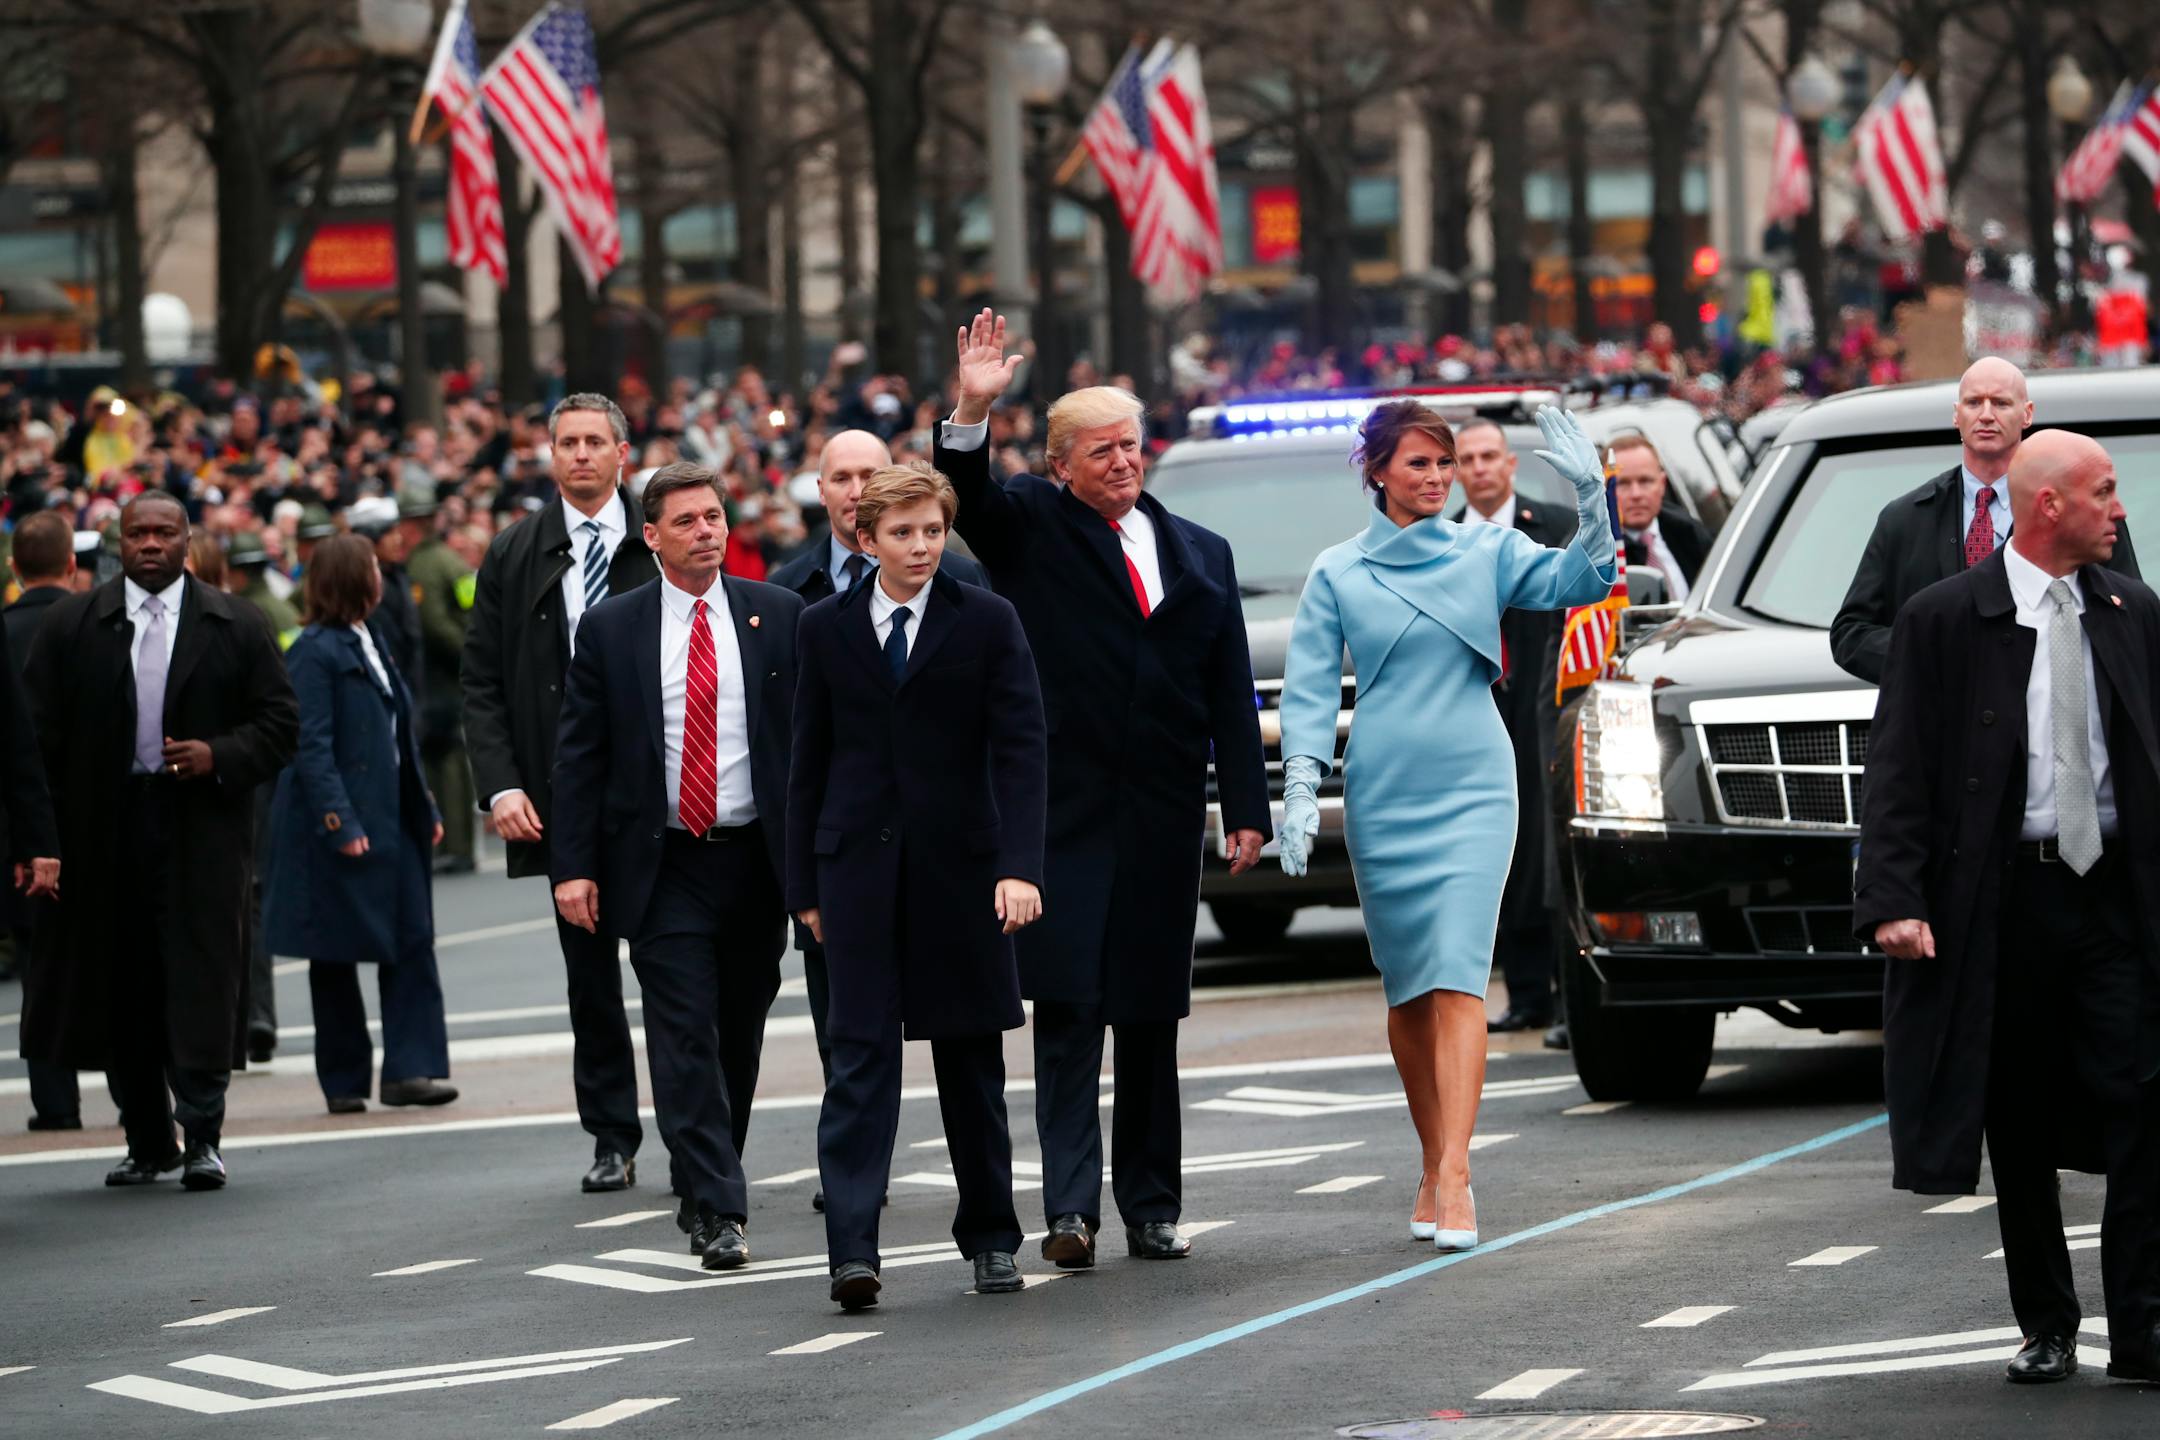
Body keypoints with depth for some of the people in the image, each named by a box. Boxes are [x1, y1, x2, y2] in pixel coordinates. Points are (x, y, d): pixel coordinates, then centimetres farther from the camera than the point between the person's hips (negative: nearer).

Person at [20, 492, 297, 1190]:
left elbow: (279, 724, 6)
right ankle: (146, 1139, 15)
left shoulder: (235, 626, 6)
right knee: (119, 991, 5)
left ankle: (202, 1136, -6)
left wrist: (220, 756, -13)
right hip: (104, 835, 1)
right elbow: (39, 733, 4)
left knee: (201, 981, -8)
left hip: (202, 830, -1)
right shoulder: (72, 626, 7)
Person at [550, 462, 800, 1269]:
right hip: (663, 866, -2)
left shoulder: (777, 617, 4)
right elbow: (580, 756, 2)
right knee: (686, 1040, -9)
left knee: (740, 1036, 11)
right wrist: (573, 866, -5)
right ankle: (716, 1210, -11)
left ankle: (709, 1181, 29)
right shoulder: (610, 630, 2)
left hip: (756, 861, 2)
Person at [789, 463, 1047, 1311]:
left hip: (959, 864, 0)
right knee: (861, 1053, -8)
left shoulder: (987, 622, 1)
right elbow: (810, 760, 9)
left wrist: (1019, 865, -16)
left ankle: (989, 1235, 20)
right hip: (858, 865, 0)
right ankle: (851, 1248, -16)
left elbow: (1021, 748, -5)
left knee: (971, 1056, 9)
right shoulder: (826, 628, 6)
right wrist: (804, 885, 6)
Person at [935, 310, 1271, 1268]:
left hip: (1162, 819, 4)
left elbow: (1231, 693, 11)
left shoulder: (1199, 554, 13)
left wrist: (1247, 810, 4)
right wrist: (972, 415, -35)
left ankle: (1150, 1207, 15)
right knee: (1067, 1012, -9)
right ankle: (1071, 1208, -12)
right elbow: (969, 500, -16)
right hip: (1062, 814, -4)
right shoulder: (1033, 529, 5)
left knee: (1152, 1018, 9)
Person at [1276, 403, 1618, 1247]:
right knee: (1407, 991, 8)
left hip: (1473, 794, -1)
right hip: (1381, 799, 1)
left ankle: (1454, 1179, -21)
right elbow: (1310, 686, 3)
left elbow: (1578, 582, -4)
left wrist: (1591, 498, -18)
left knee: (1457, 983, -13)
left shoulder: (1485, 554, 6)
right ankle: (1433, 1166, 21)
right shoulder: (1339, 574, 5)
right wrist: (1302, 788, -8)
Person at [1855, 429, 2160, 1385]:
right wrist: (1893, 900, -15)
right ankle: (2046, 1330, 15)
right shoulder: (1943, 620, -2)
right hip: (2001, 898, -2)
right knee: (2020, 1125, 5)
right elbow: (1899, 770, -5)